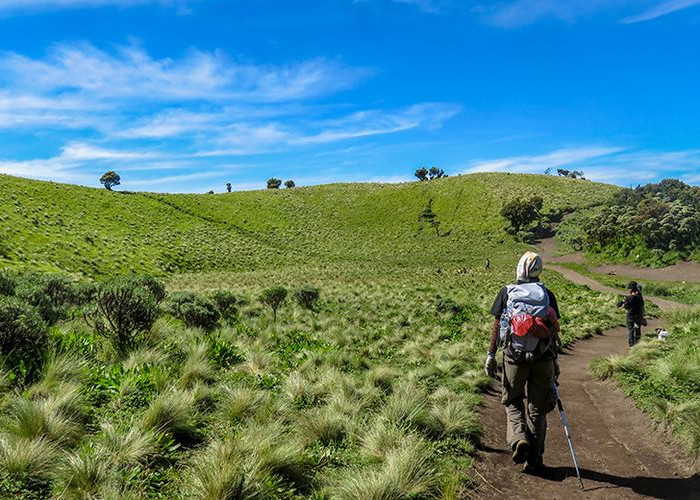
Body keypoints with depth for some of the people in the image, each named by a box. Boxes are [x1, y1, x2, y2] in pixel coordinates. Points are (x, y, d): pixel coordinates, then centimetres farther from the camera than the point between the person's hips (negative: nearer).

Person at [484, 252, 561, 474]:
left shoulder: (506, 292, 2)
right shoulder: (547, 294, 6)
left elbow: (497, 325, -2)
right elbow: (554, 329, 6)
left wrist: (490, 355, 1)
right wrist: (555, 360, 14)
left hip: (514, 357, -1)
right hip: (543, 357, 1)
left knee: (512, 402, 17)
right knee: (537, 408, 12)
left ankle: (518, 438, -7)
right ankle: (534, 459, 18)